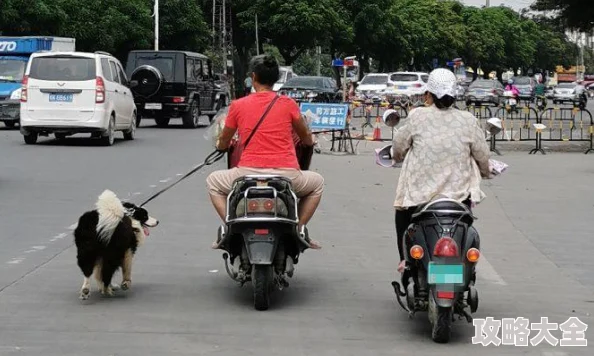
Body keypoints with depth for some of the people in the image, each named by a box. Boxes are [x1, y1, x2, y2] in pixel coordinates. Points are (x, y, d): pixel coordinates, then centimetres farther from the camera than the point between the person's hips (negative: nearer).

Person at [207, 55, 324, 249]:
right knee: (317, 182, 32)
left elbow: (223, 144, 16)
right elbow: (307, 139, 16)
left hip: (248, 174, 0)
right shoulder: (288, 104, 3)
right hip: (286, 175, 0)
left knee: (213, 181, 29)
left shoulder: (238, 105, 4)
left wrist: (221, 145, 41)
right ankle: (300, 230, 18)